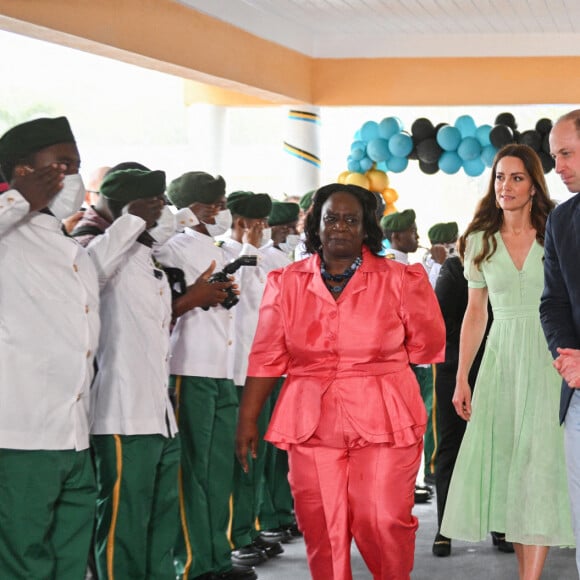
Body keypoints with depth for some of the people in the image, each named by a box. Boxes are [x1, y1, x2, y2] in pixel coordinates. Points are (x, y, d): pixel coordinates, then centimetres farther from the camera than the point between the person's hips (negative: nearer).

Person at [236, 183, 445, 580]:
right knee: (321, 531, 2)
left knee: (384, 521, -6)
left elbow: (426, 346, 7)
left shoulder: (401, 280, 1)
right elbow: (267, 358, 6)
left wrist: (374, 370, 9)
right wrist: (248, 419, 3)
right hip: (311, 424, 2)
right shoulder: (286, 283, 7)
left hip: (383, 422, -1)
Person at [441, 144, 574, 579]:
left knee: (540, 463, -8)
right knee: (504, 460, 0)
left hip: (550, 358, -3)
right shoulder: (480, 241, 8)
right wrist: (462, 379, 7)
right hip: (501, 359, 3)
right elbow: (476, 312, 10)